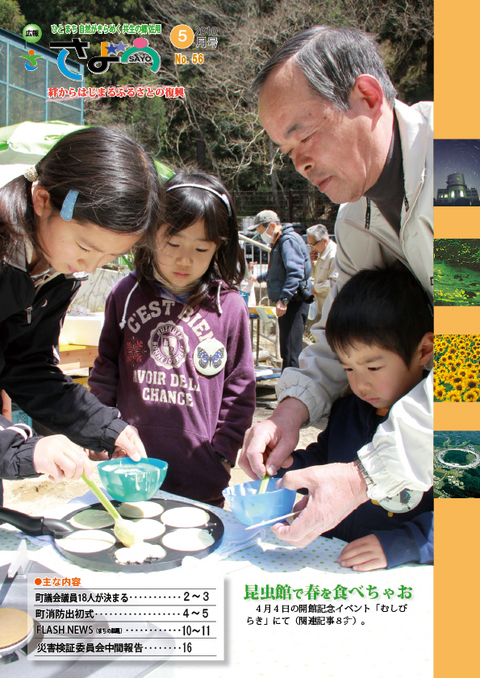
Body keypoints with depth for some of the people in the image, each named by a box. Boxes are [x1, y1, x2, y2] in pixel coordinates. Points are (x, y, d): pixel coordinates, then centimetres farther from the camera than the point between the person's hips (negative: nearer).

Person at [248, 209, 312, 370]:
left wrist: (284, 299, -31)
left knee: (290, 351, -11)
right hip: (289, 303, 11)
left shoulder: (289, 240, -12)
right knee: (287, 349, 14)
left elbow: (295, 273, -25)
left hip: (293, 302, -11)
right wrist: (259, 278, 52)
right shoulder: (279, 242, 21)